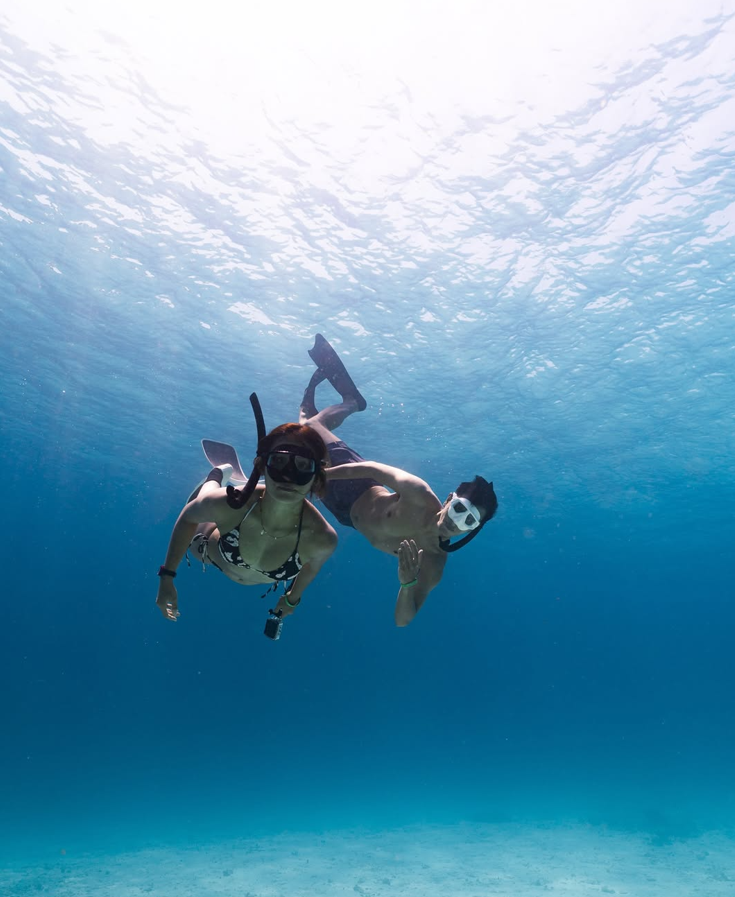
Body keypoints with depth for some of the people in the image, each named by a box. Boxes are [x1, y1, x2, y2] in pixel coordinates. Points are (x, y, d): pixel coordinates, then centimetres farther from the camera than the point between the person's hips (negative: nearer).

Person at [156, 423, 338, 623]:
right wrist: (166, 577, -16)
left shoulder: (322, 538, -43)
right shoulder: (228, 504, -45)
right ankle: (217, 476, 40)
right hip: (211, 552, -1)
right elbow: (188, 517, -20)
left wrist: (293, 599, 3)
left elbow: (312, 565, -17)